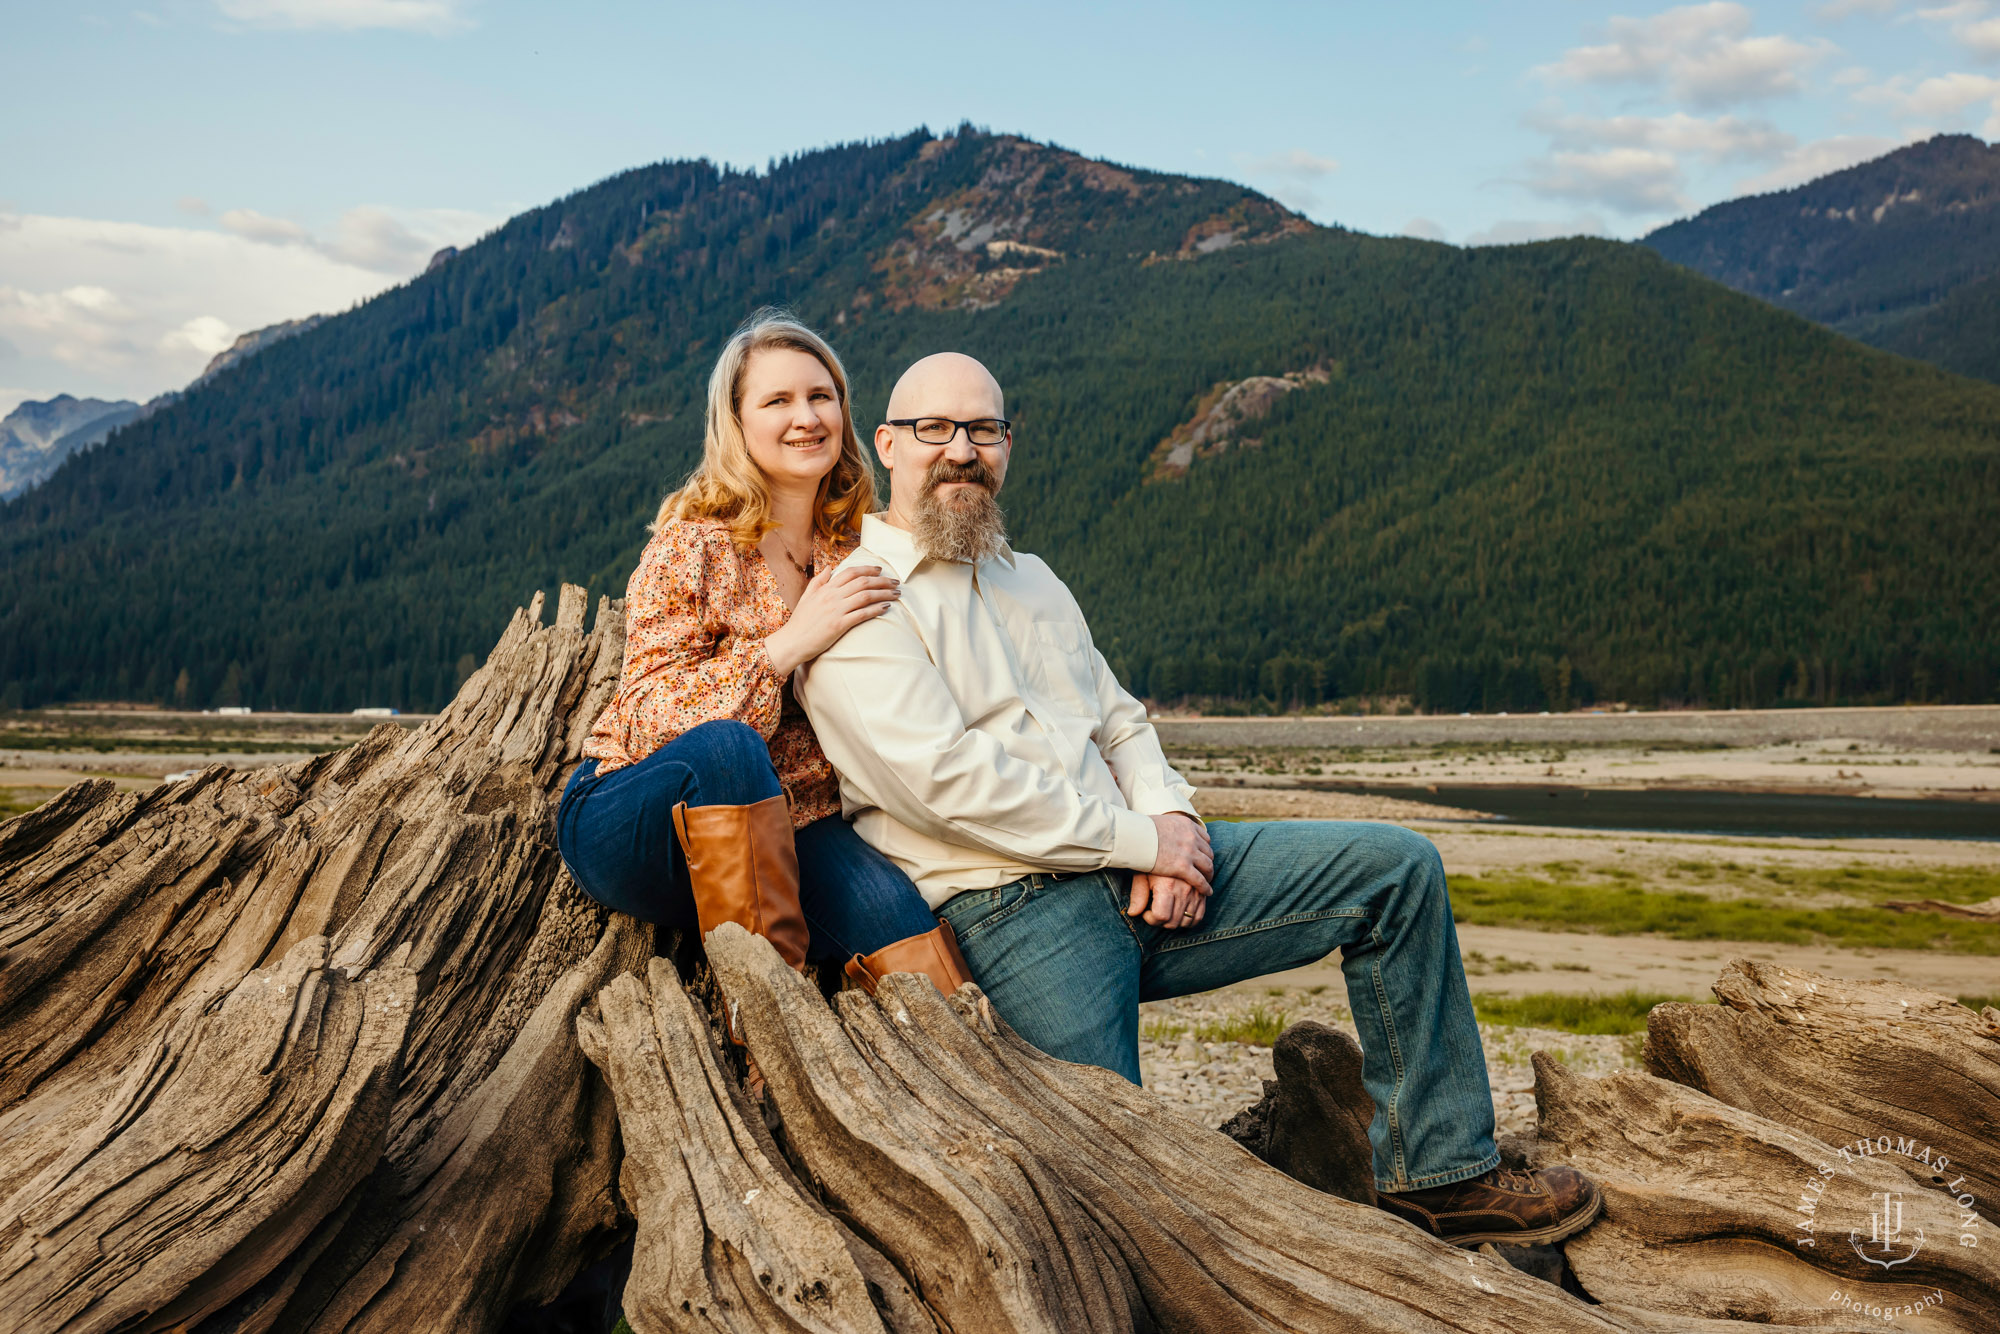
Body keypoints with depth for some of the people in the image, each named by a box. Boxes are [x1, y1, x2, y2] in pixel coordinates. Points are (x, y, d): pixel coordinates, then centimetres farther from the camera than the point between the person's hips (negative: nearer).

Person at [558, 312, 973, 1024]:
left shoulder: (856, 553, 8)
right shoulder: (693, 545, -8)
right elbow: (649, 721, -16)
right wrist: (791, 643, -25)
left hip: (776, 834, 4)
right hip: (626, 825, -3)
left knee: (886, 898, -28)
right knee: (724, 743, -36)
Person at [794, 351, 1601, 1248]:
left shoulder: (1031, 580, 22)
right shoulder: (856, 603, -5)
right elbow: (947, 779, -16)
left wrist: (1171, 817, -3)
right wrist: (1140, 839, -13)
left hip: (1138, 873, 8)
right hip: (1010, 915, -7)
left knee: (1398, 867, 0)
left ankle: (1433, 1175, 4)